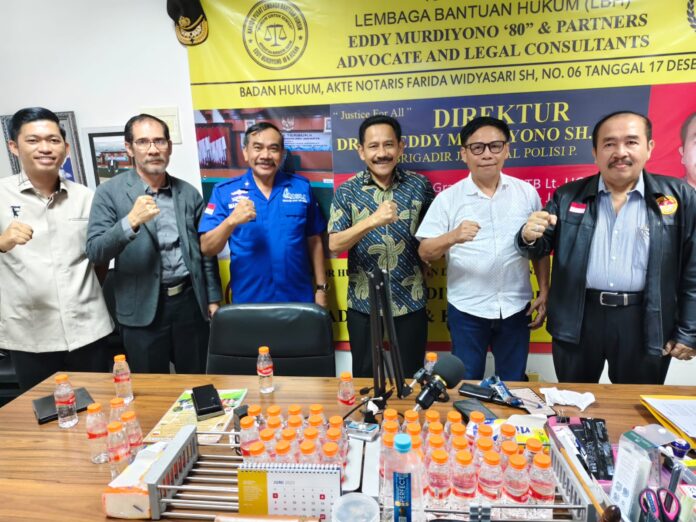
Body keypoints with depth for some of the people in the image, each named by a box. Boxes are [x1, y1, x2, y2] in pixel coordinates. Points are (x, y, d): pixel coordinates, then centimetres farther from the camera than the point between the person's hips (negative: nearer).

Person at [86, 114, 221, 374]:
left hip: (190, 301, 3)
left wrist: (213, 298, 8)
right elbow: (95, 252, -11)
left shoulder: (189, 193, 5)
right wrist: (130, 221, -27)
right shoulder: (109, 193, -3)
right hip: (143, 308, -2)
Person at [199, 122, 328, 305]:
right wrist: (231, 221, -24)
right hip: (248, 301, -1)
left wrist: (321, 288, 4)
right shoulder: (224, 191, -3)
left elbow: (314, 241, 6)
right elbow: (207, 249, -8)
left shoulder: (301, 187, 0)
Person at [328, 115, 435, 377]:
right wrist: (372, 221, -30)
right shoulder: (346, 191, -6)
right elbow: (334, 245, -16)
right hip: (363, 303, 0)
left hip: (411, 301, 1)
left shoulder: (419, 185, -2)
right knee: (364, 378, 15)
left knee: (411, 377, 15)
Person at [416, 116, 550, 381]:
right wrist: (452, 237, -28)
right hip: (466, 310, -1)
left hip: (516, 308, 2)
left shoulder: (526, 192, 1)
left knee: (513, 384, 17)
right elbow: (424, 253, -10)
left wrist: (544, 292, 5)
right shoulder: (448, 198, -6)